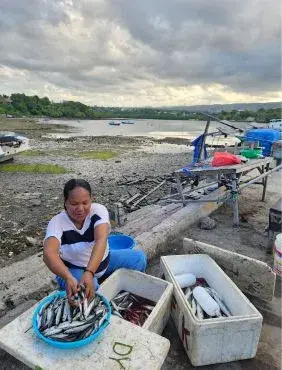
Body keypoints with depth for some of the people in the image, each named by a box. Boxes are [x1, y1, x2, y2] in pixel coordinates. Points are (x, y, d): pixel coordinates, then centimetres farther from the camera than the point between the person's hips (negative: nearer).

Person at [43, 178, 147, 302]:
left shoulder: (98, 210, -22)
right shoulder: (57, 222, -25)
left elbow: (101, 240, -38)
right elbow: (49, 253, -42)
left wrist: (89, 272, -53)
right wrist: (68, 278, -60)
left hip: (103, 261, 3)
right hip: (74, 270, -2)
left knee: (139, 258, -8)